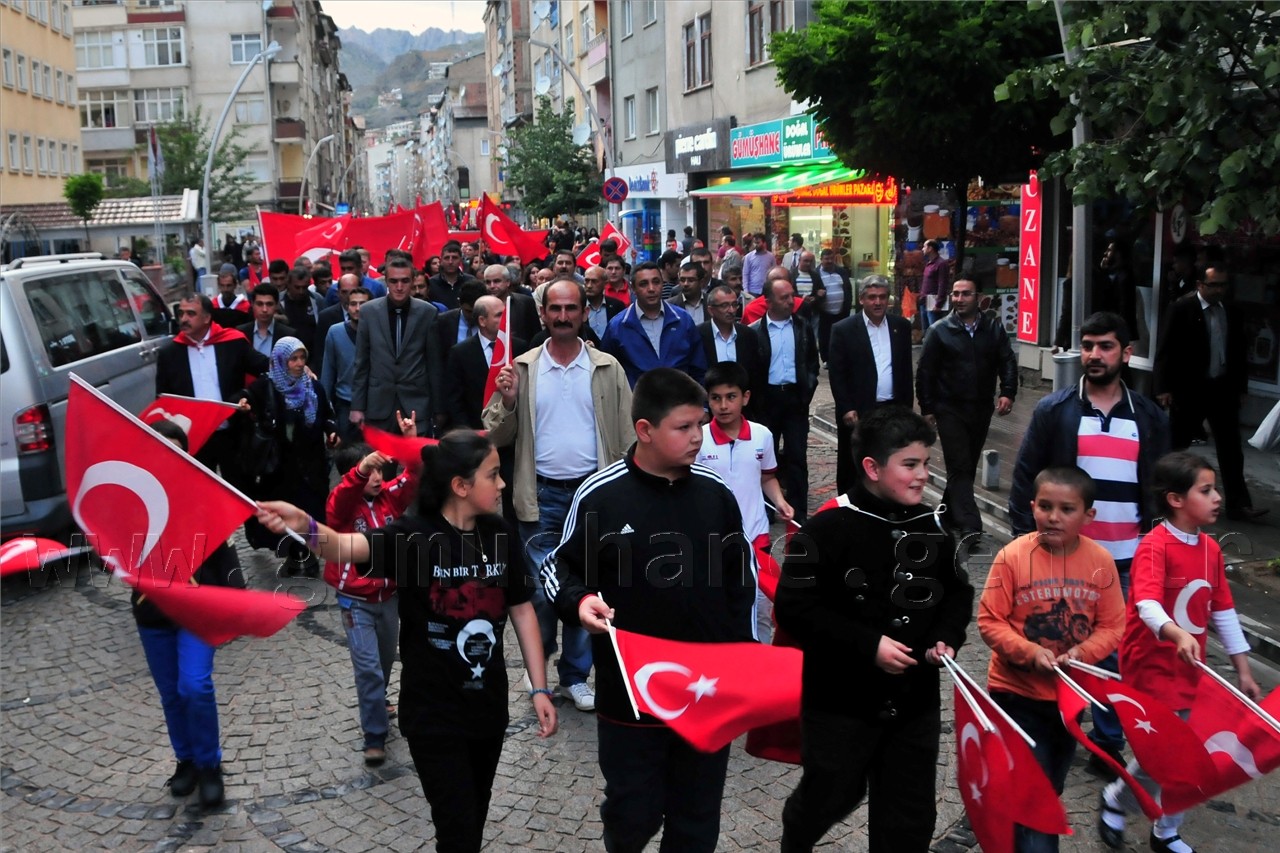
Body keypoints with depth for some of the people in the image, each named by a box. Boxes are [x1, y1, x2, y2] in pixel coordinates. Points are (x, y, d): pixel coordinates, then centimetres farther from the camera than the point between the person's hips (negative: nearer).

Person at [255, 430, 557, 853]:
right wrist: (307, 527, -58)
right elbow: (348, 546, -36)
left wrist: (539, 688, 3)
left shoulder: (498, 534, -4)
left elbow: (522, 611, 4)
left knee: (475, 814, 21)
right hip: (433, 712, -5)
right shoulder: (413, 535, -18)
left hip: (489, 705, 5)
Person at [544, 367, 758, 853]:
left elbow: (742, 574, 12)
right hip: (629, 692, -3)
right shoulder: (601, 497, -11)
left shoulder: (715, 494, 1)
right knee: (635, 814, 9)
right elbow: (559, 568, 1)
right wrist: (579, 601, -20)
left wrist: (745, 650, 8)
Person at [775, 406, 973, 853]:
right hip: (840, 701, -4)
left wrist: (947, 638, -7)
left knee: (910, 816, 11)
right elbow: (794, 609, -19)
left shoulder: (932, 527, 0)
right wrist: (869, 644, -22)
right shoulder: (828, 529, -17)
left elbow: (958, 592, 14)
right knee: (831, 795, 15)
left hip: (915, 701, 4)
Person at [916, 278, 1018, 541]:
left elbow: (1008, 362, 2)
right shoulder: (939, 331, -3)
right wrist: (927, 409, -6)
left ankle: (950, 513, 30)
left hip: (982, 409, 4)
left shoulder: (993, 328, 4)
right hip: (950, 410, -3)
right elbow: (925, 372, -3)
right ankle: (969, 526, -12)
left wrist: (1007, 393, -15)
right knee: (960, 467, -8)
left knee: (967, 467, 14)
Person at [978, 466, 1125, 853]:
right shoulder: (1012, 556, -17)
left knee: (1051, 789, 23)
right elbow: (989, 621, -14)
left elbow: (1113, 626, -3)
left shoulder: (1101, 561, -8)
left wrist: (1082, 652, -20)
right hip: (1017, 694, -4)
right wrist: (1030, 652, -26)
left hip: (1070, 693, 4)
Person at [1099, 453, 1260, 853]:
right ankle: (1115, 800, 22)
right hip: (1152, 665, -7)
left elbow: (1224, 611, 11)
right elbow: (1147, 605, -32)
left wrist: (1243, 670, 13)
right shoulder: (1155, 546, -19)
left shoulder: (1211, 549, 4)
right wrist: (1178, 634, -51)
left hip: (1189, 667, 7)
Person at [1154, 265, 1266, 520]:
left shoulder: (1232, 314, 6)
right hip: (1190, 389, -5)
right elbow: (1166, 351, -10)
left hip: (1223, 389, 5)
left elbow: (1238, 352, 13)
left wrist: (1240, 386, 12)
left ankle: (1238, 504, 6)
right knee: (1174, 444, 8)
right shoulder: (1180, 309, -9)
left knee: (1231, 449, 3)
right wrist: (1164, 388, -14)